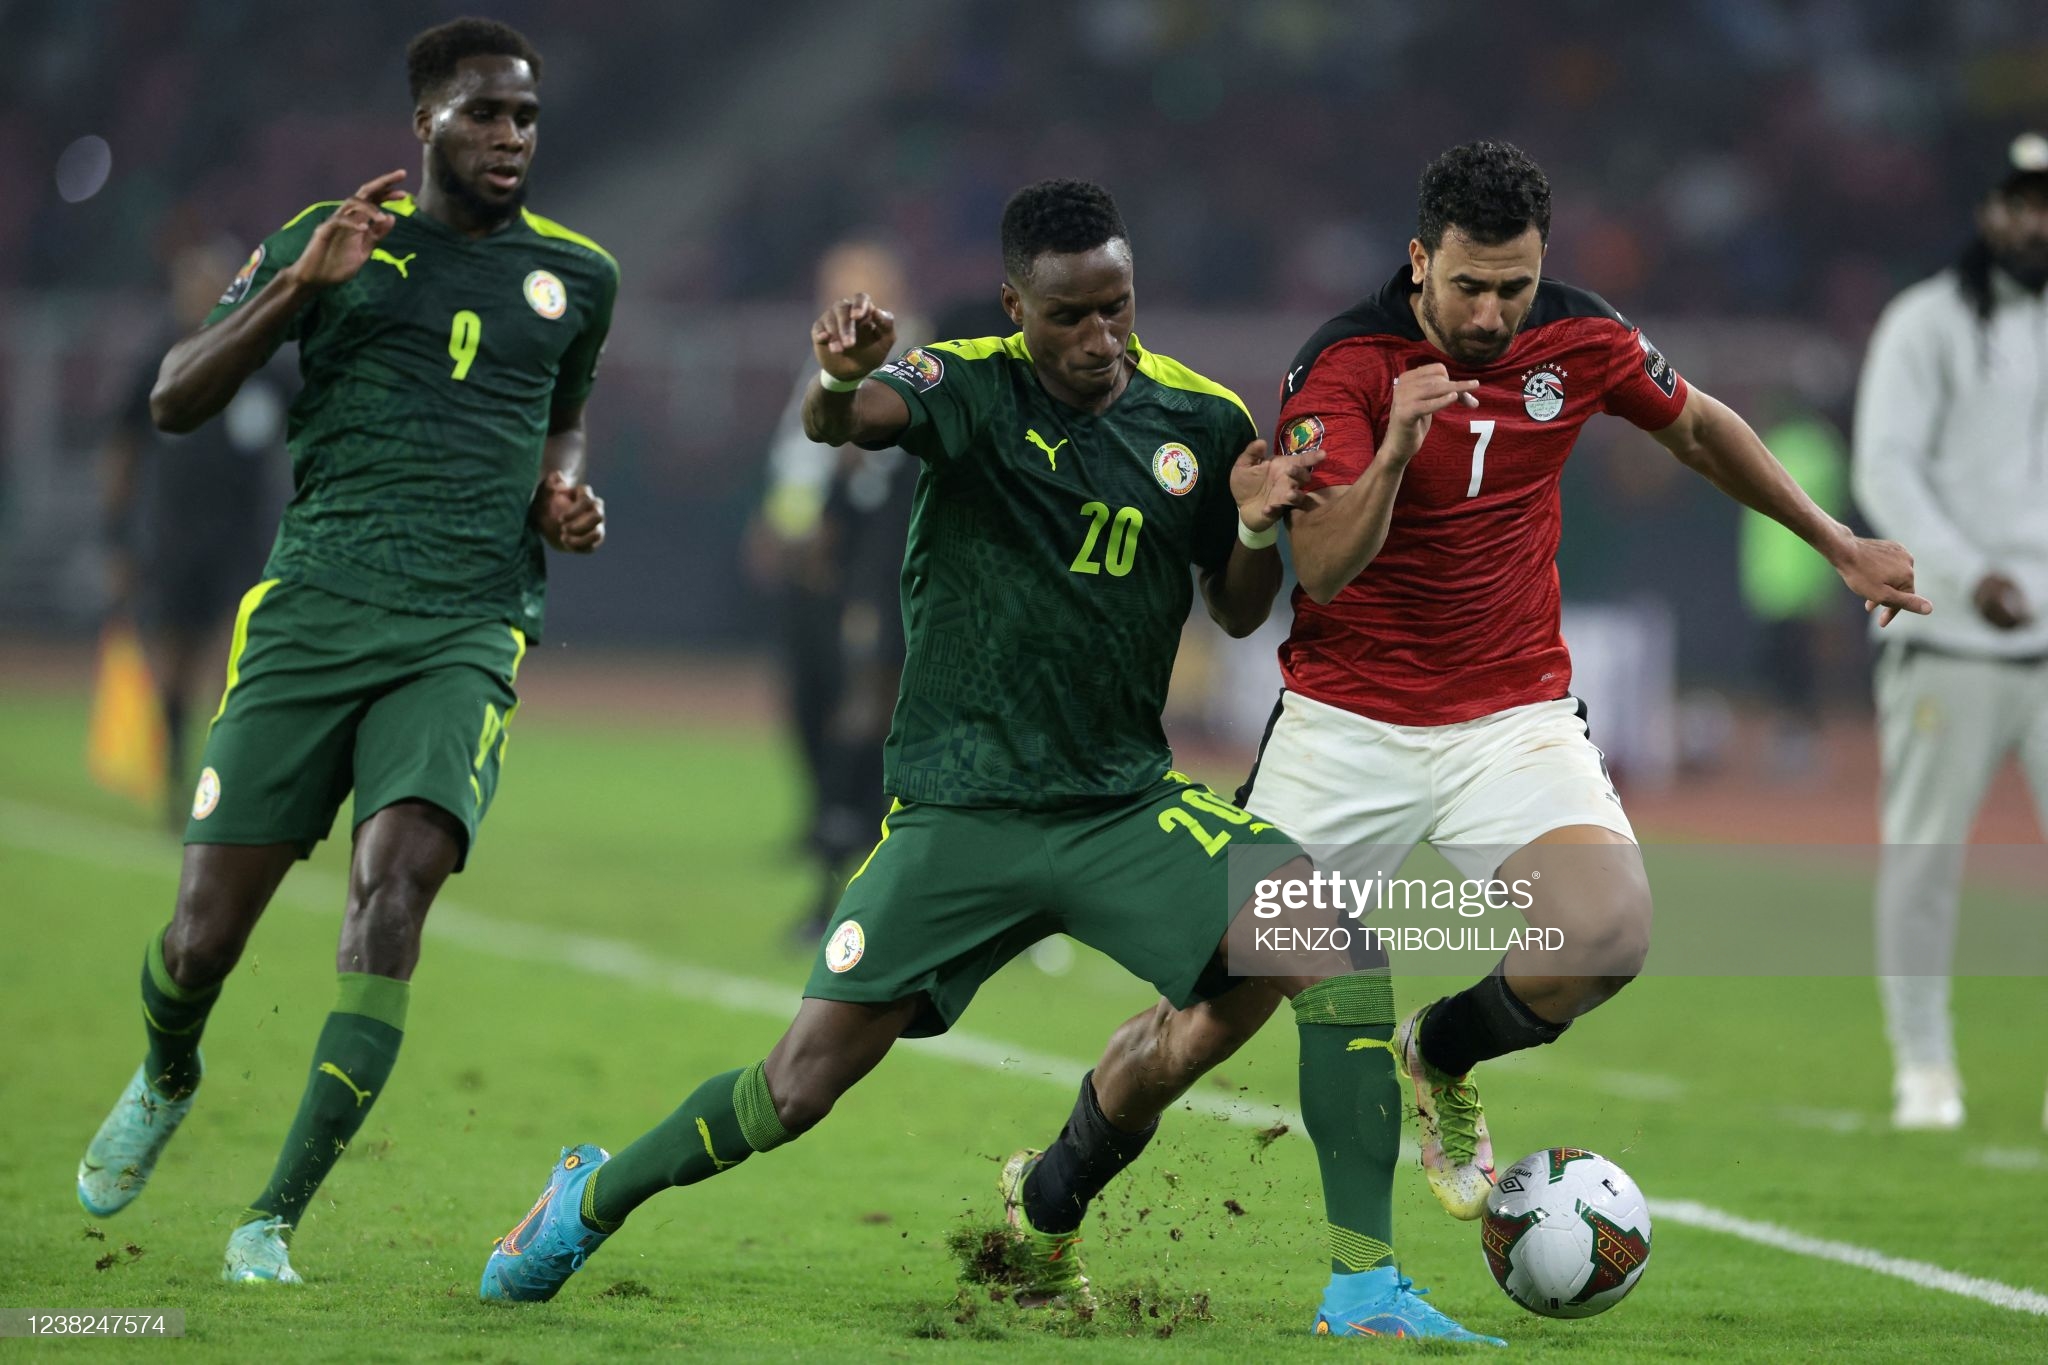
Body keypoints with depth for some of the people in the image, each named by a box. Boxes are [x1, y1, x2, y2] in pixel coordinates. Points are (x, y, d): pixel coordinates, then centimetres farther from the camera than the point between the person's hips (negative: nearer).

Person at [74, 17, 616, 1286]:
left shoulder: (576, 276, 14)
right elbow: (176, 400, 3)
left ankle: (273, 1221, -17)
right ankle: (167, 1081, 36)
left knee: (395, 886, -23)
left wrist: (564, 494, 11)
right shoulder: (332, 241, 6)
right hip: (311, 611, 0)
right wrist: (297, 288, -11)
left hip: (467, 635, 1)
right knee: (204, 935, -2)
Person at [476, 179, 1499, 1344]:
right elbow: (848, 420, -29)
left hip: (1127, 801, 2)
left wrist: (1256, 529, -10)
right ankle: (592, 1201, 25)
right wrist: (840, 381, -53)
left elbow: (1238, 614, 13)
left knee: (1335, 953, -20)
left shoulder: (1201, 420, 2)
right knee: (807, 1078, -3)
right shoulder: (973, 386, -7)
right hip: (958, 812, -2)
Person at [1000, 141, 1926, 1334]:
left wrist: (1840, 545, 22)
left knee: (1610, 933, -26)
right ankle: (1086, 1145, 31)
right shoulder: (1344, 366, -15)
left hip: (1515, 720, 2)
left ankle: (1443, 1059, 6)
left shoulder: (1581, 342, -4)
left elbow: (1701, 430, 17)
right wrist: (1397, 447, -40)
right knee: (1218, 1012, -1)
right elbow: (1323, 569, -24)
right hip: (1345, 729, -2)